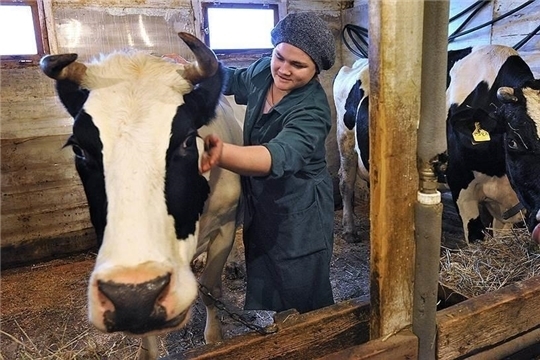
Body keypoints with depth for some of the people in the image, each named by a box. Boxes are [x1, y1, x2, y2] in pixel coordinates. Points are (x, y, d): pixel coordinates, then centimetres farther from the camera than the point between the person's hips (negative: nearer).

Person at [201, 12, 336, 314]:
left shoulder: (311, 111, -28)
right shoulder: (264, 72, -6)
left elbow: (280, 155, -46)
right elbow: (235, 79, 17)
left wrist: (221, 153, -64)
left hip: (299, 214, -7)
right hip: (260, 204, 8)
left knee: (302, 300, 10)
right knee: (263, 286, 24)